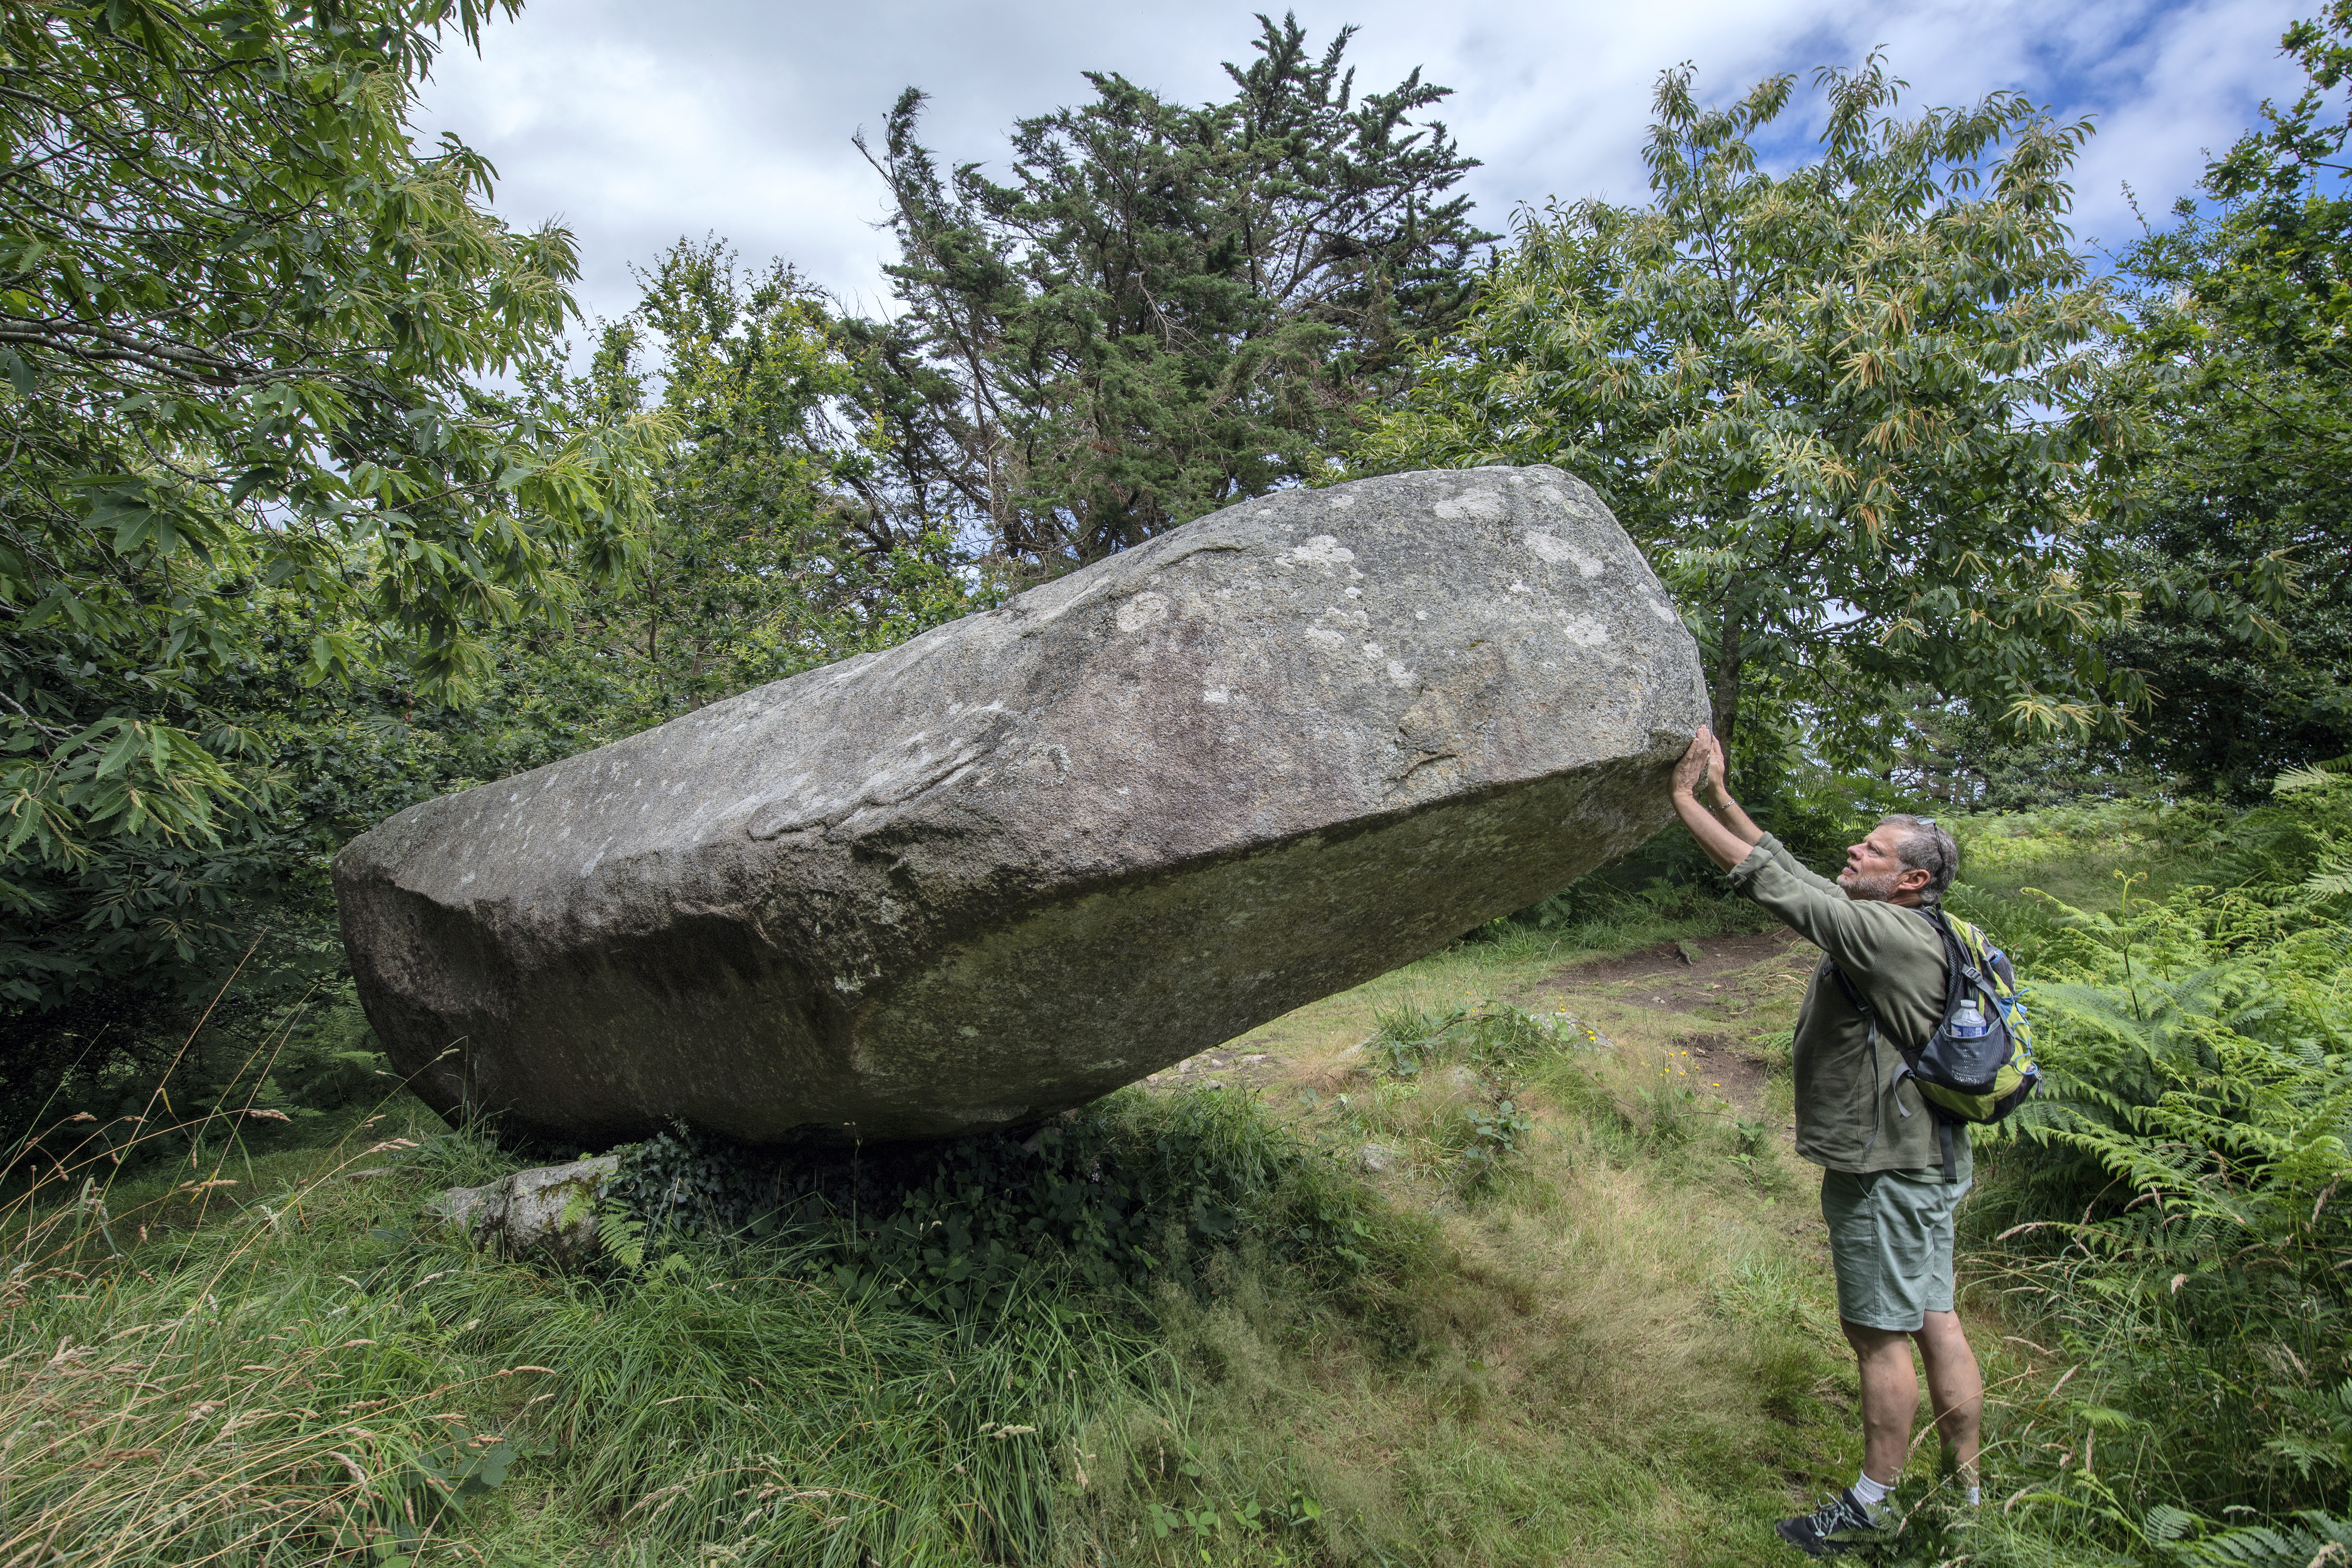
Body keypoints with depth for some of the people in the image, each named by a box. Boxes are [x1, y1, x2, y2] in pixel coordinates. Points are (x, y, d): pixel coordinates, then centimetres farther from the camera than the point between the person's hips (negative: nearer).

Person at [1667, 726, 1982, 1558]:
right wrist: (1720, 793, 7)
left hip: (1889, 1170, -10)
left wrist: (1684, 799, -20)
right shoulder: (1886, 926, 8)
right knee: (1934, 1323, 17)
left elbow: (1777, 884, -25)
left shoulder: (1889, 933, -21)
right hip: (1916, 1160, 10)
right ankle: (1963, 1495, 29)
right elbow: (1791, 871, 12)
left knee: (1880, 1334, 3)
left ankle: (1870, 1506, 18)